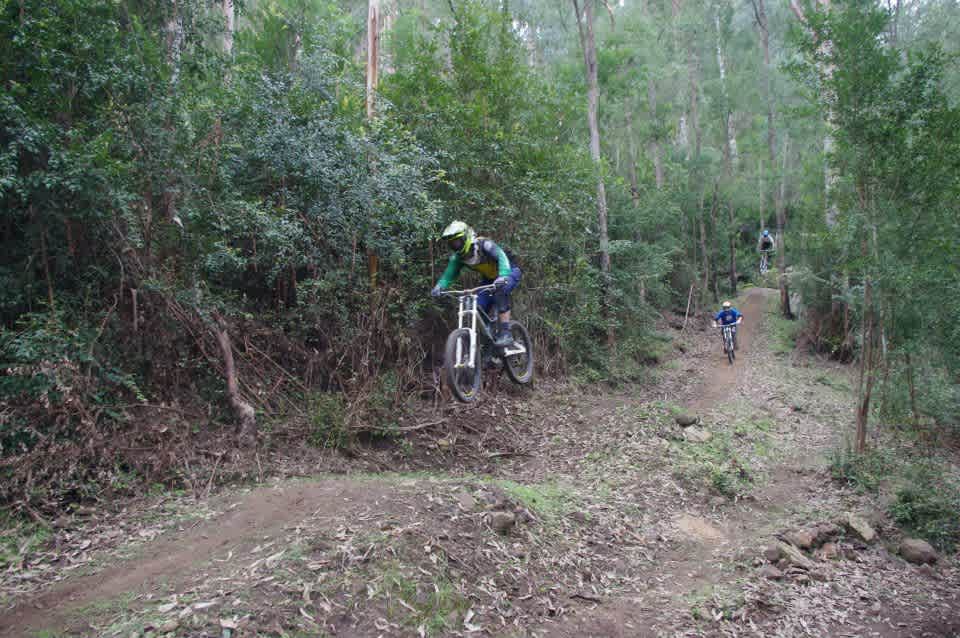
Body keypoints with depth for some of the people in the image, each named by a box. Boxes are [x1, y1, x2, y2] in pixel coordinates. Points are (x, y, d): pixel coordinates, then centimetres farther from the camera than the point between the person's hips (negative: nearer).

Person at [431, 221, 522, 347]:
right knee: (478, 308, -10)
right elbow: (449, 274, -16)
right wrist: (439, 287, -37)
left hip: (509, 272, -6)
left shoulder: (484, 244, -32)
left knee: (500, 291, -36)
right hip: (490, 278, 6)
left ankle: (505, 333, -32)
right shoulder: (458, 256, -13)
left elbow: (502, 257, -46)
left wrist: (503, 276, -63)